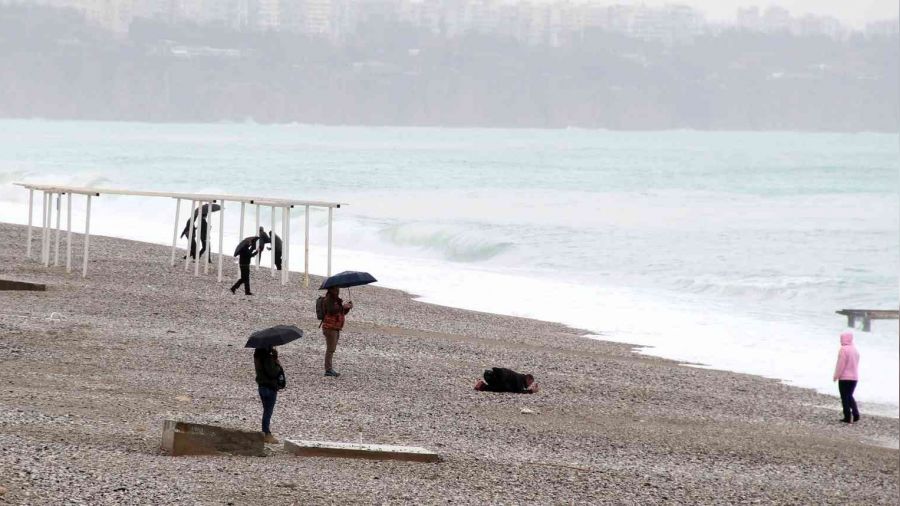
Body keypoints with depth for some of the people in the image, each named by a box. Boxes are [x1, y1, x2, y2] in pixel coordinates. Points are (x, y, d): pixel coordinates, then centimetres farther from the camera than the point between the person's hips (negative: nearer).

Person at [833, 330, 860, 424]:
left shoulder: (843, 349, -15)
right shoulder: (855, 350, 9)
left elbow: (840, 365, -17)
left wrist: (836, 376, -9)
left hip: (844, 378, -7)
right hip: (854, 377, 7)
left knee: (845, 398, 1)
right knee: (850, 396, 19)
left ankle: (847, 417, 0)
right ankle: (856, 413, 5)